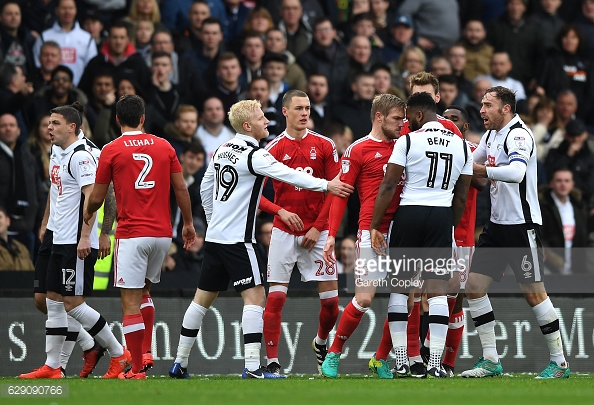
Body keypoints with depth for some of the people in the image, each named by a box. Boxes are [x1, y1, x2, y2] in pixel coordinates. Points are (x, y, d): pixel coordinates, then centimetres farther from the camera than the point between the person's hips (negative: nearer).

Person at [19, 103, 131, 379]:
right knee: (53, 301, 8)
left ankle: (119, 354, 0)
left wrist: (85, 237, -24)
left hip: (77, 243, -10)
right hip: (61, 241, 10)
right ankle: (51, 366, 12)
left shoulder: (81, 156, -14)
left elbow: (91, 197, -20)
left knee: (72, 303, -9)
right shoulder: (57, 155, 15)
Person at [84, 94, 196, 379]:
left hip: (131, 233, -5)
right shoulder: (163, 146, 6)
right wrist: (188, 223, 20)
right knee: (144, 292, 24)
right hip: (162, 233, 5)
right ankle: (146, 352, 16)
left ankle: (137, 368, -5)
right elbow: (181, 189, 7)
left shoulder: (112, 150, -3)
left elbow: (97, 198, 1)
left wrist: (87, 214, 23)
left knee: (131, 301, -3)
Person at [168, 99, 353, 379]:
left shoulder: (223, 150, 12)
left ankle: (180, 363, 18)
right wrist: (326, 185, -17)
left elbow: (205, 189, 20)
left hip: (214, 236, 9)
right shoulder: (254, 155, -13)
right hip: (237, 238, -9)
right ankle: (252, 367, -17)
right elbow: (289, 176, -19)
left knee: (203, 297, 14)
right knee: (254, 297, -9)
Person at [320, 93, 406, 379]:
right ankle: (333, 354, 9)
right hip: (372, 231, -5)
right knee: (364, 298, -8)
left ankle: (383, 361, 10)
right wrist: (331, 235, -8)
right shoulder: (357, 150, 1)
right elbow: (340, 194, -1)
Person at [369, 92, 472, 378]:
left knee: (399, 287, 7)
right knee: (438, 290, 1)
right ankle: (435, 362, -6)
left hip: (409, 214, -3)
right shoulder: (462, 146, 8)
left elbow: (388, 186, -6)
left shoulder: (408, 141, -4)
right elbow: (461, 197, 11)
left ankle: (401, 361, 5)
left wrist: (375, 226, -1)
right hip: (442, 216, 3)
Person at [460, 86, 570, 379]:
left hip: (522, 225, -9)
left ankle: (559, 362, 6)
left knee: (533, 292, -5)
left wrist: (482, 170, -31)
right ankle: (490, 361, 7)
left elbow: (516, 172, -34)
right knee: (474, 285, 3)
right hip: (497, 223, 9)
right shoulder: (491, 135, 12)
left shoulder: (518, 135, -16)